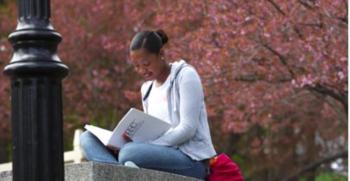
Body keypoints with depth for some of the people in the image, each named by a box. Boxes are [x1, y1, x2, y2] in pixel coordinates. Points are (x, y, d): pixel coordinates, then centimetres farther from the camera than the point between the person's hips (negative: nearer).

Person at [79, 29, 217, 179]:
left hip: (191, 160, -8)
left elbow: (187, 129, -13)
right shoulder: (147, 88, 18)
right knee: (87, 138, -5)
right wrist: (133, 137, -5)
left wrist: (146, 144, -20)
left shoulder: (185, 75, -4)